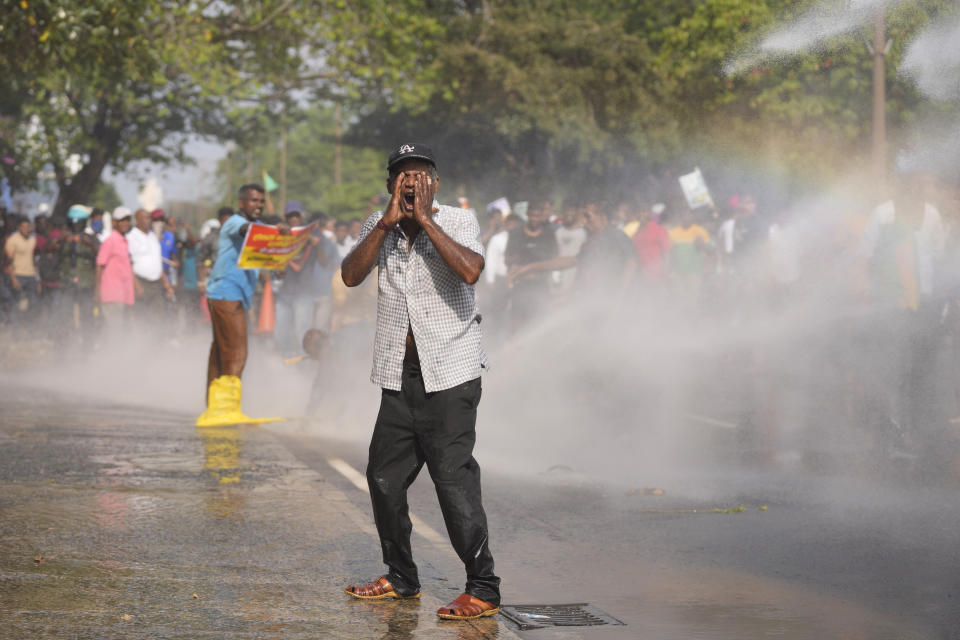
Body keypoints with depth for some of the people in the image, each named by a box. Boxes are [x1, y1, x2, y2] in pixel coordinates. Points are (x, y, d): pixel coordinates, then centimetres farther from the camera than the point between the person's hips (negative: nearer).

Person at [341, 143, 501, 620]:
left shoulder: (458, 222, -5)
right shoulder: (378, 227, 7)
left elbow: (470, 271, -24)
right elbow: (351, 275, -9)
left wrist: (425, 220, -20)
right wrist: (389, 220, -16)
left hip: (450, 374, -5)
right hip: (400, 375, 6)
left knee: (454, 479, -11)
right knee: (384, 477, 10)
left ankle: (482, 589, -6)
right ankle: (401, 578, 27)